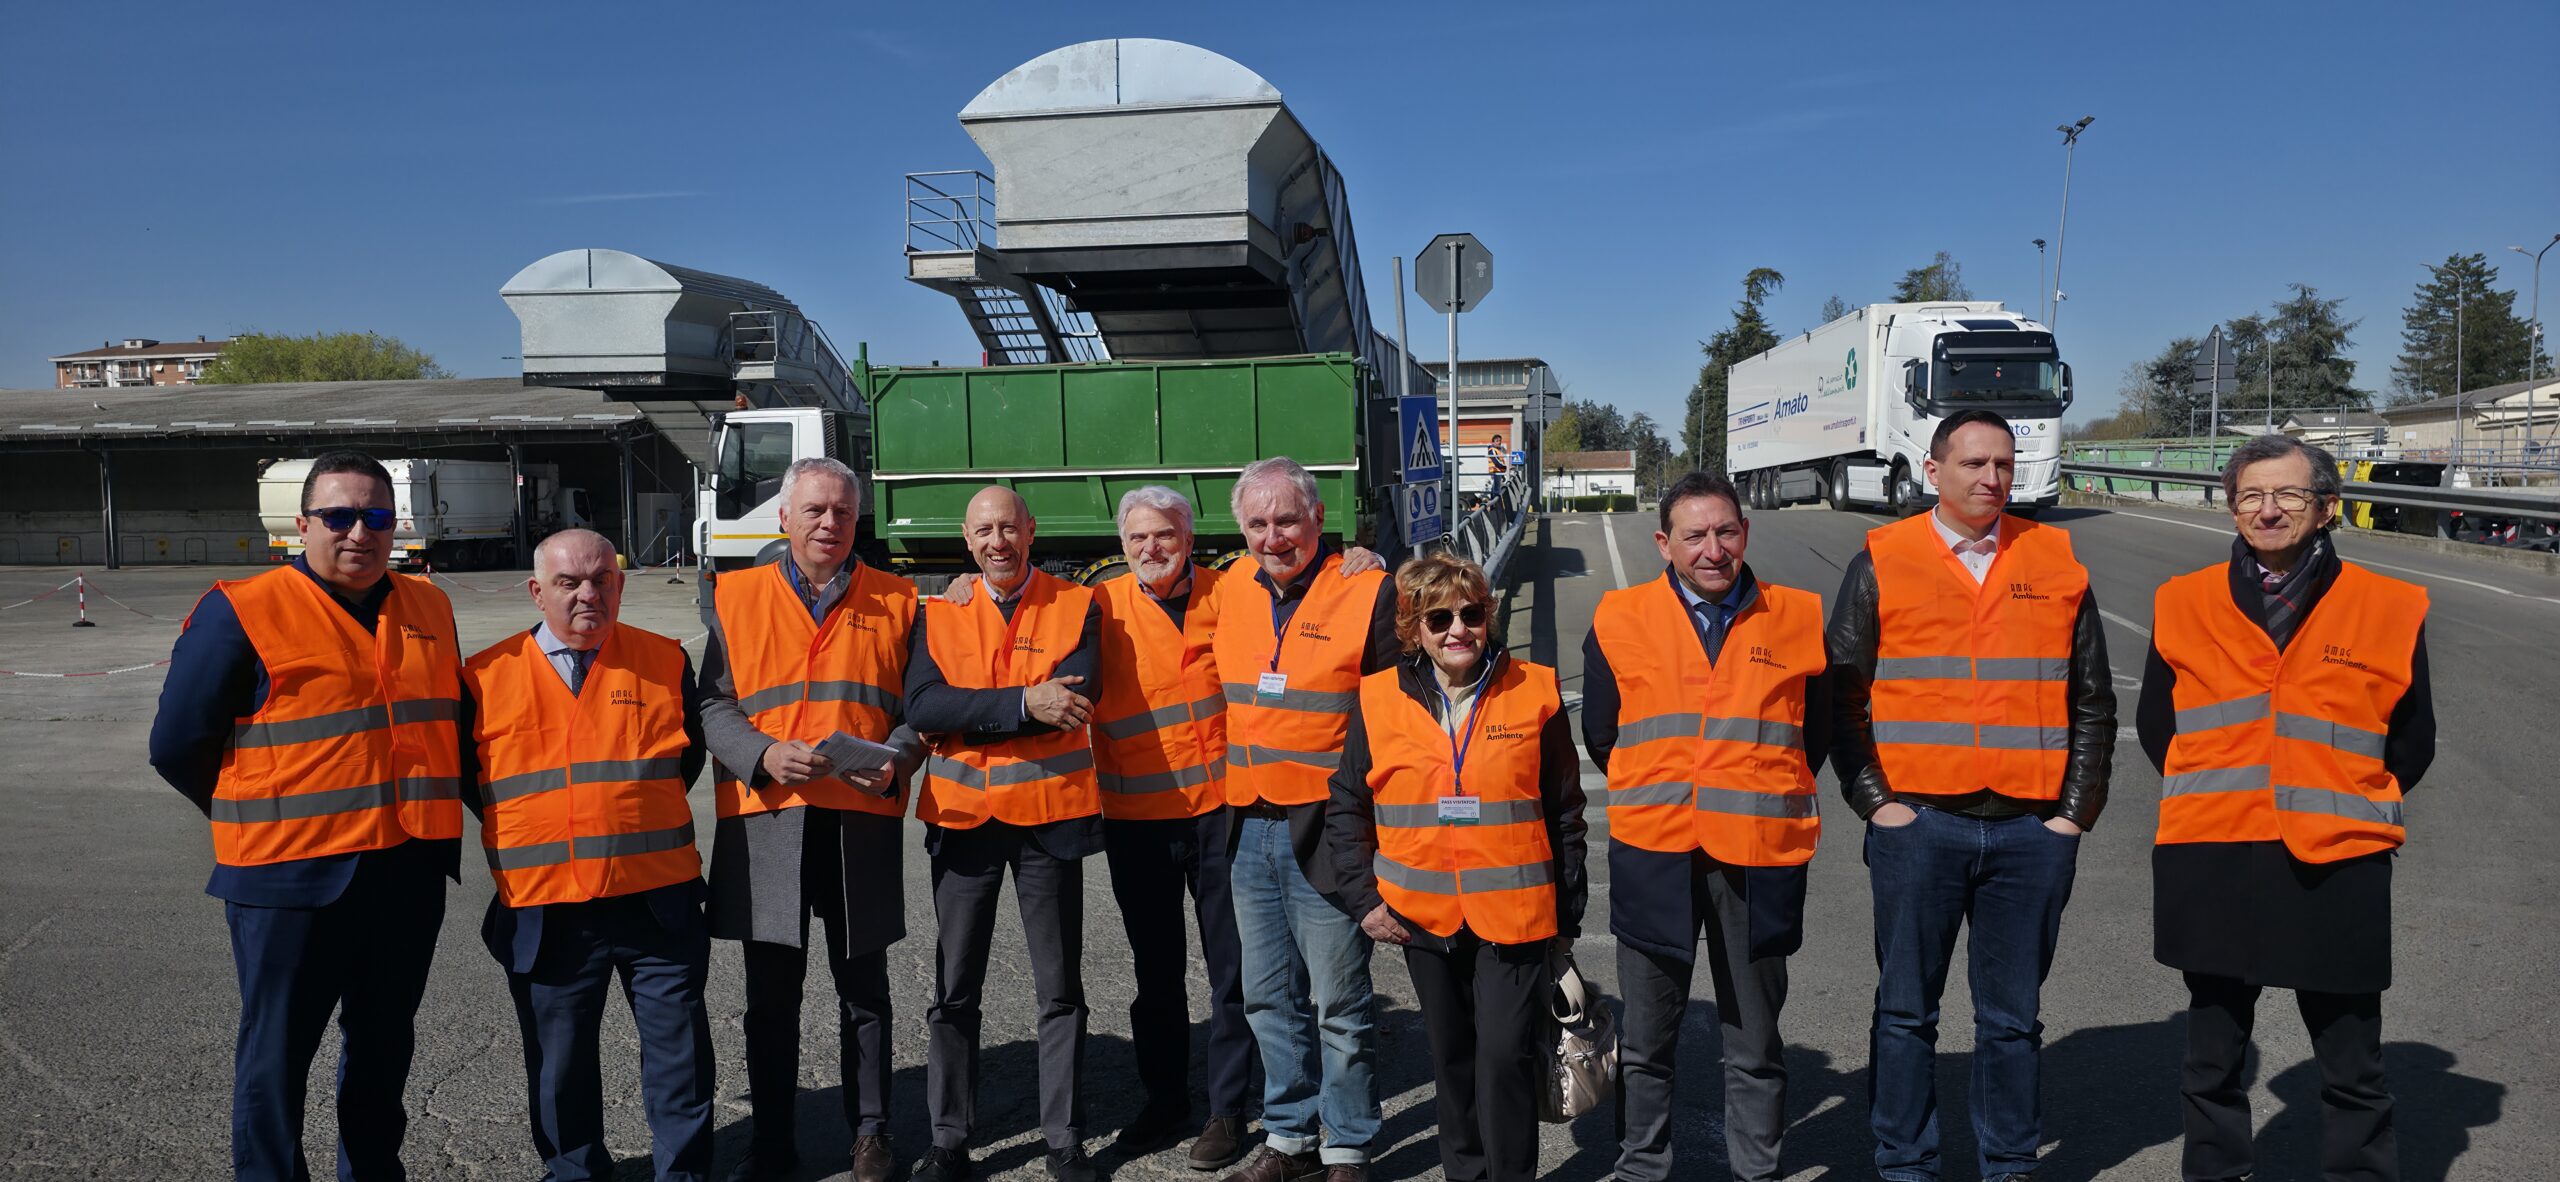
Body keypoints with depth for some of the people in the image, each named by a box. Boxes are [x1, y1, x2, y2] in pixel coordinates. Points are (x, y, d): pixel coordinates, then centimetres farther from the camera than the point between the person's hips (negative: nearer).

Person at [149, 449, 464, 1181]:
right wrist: (259, 819, 2)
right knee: (276, 1052, 5)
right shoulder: (243, 613, -8)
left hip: (411, 873, 5)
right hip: (291, 875, -5)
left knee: (385, 1045, 17)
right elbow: (178, 744, -4)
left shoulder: (428, 608, 9)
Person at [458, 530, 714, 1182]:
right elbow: (465, 774, 12)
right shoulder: (485, 676, 1)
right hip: (542, 911, 0)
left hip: (657, 900, 0)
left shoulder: (664, 661, 3)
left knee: (679, 1047, 7)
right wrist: (520, 831, 4)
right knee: (558, 1060, 13)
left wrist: (635, 808, 6)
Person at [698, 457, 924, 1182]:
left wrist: (893, 761, -12)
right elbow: (713, 705, 2)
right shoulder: (736, 597, 7)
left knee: (864, 988, 9)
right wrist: (765, 755, -16)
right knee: (772, 993, 8)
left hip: (863, 818, 0)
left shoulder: (896, 602, 8)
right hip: (765, 818, 0)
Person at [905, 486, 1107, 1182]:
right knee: (954, 991, 10)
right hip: (962, 817, 2)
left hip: (1051, 815, -1)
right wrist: (1024, 703, -22)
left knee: (1060, 989, 8)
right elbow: (921, 707, -12)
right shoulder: (939, 615, 4)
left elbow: (1075, 698, -16)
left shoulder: (1076, 606, 0)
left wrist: (968, 715, -18)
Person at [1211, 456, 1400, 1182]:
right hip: (1250, 829, 6)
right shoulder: (1233, 592, 7)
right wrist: (1233, 801, 15)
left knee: (1339, 1004, 5)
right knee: (1269, 997, 16)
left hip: (1325, 832, -6)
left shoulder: (1369, 594, -11)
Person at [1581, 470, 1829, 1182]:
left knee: (1754, 1046, 12)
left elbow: (1815, 734, 12)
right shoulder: (1619, 621, 3)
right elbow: (1600, 735, 11)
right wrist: (1655, 800, 10)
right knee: (1646, 1042, 12)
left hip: (1760, 858, 0)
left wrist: (1766, 799, 9)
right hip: (1652, 855, 0)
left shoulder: (1798, 618, 4)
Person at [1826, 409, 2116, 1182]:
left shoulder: (2057, 562, 8)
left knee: (2012, 1018, 12)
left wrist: (2076, 809, 4)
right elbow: (1842, 695, 2)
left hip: (2032, 829, 2)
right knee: (1906, 1012, 7)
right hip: (1918, 823, -2)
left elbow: (2093, 701, 11)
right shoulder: (1882, 561, 2)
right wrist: (1874, 800, -5)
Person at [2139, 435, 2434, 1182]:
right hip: (2211, 866, 2)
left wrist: (2351, 809, 5)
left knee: (2352, 1071, 9)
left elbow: (2411, 742, 10)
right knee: (2213, 1060, 15)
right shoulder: (2185, 604, 4)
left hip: (2338, 869, -1)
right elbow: (2155, 723, 14)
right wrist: (2210, 797, 8)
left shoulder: (2387, 609, 0)